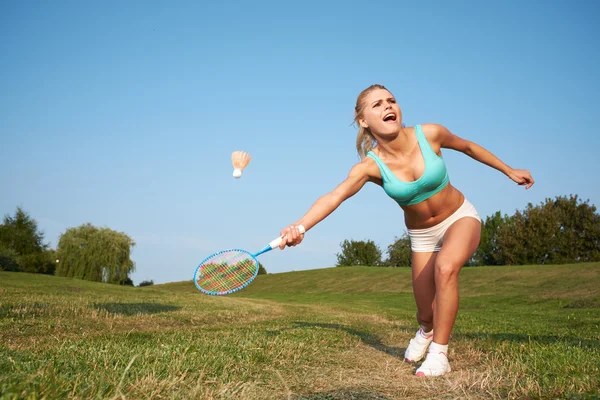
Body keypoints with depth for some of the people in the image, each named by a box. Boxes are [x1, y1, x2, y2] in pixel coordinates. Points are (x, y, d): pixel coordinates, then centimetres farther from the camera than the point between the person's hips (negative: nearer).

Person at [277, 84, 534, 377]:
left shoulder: (429, 134, -22)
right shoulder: (370, 165, -23)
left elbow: (467, 146, -1)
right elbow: (335, 195, -40)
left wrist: (509, 171, 10)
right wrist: (300, 226, -58)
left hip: (460, 218, -1)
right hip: (422, 235, 1)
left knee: (445, 266, -34)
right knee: (427, 315, 3)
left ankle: (438, 354, -18)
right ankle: (425, 332, 46)